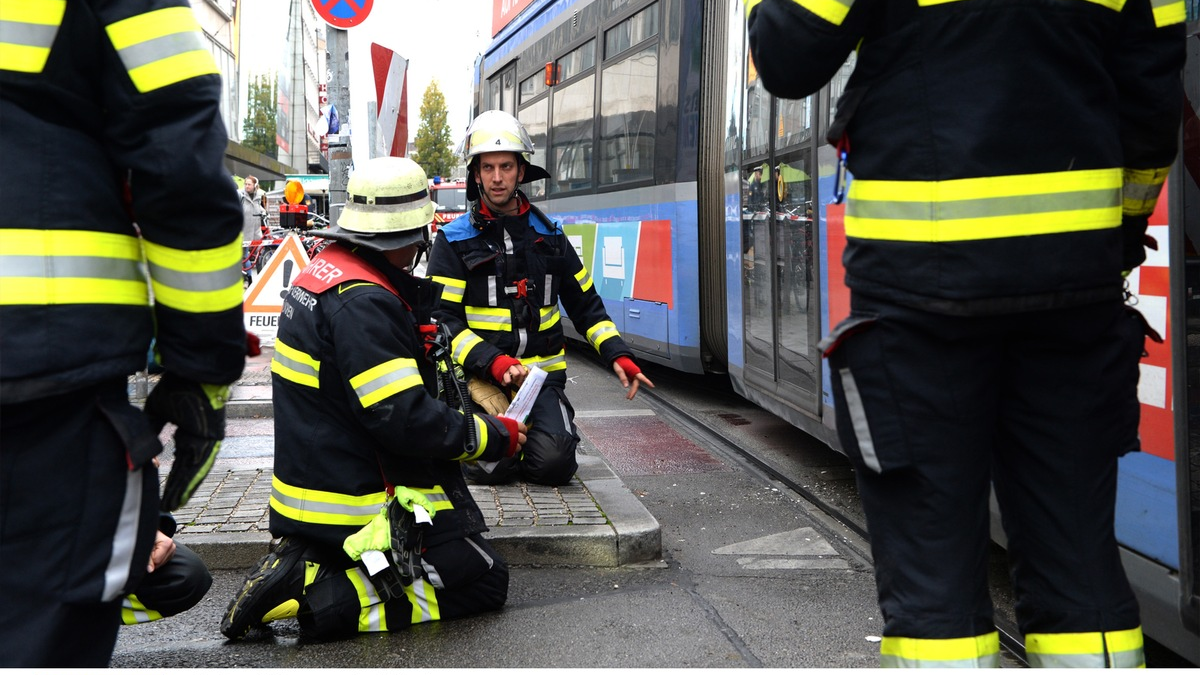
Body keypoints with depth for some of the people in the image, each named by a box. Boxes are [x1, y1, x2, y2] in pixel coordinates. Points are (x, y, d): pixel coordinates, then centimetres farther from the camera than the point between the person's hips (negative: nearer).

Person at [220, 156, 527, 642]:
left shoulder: (326, 270, 8)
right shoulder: (362, 302, -23)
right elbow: (405, 420, -26)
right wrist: (495, 436, -11)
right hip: (361, 506, -10)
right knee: (484, 583, -1)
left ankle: (305, 567, 5)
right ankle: (322, 597, -12)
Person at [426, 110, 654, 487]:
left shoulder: (549, 235, 13)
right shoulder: (454, 241, 1)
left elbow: (585, 303, 19)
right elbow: (443, 320, -6)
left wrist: (618, 355, 3)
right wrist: (494, 362, -21)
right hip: (480, 377, -2)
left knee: (554, 465, -20)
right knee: (493, 467, -23)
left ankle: (542, 429, 14)